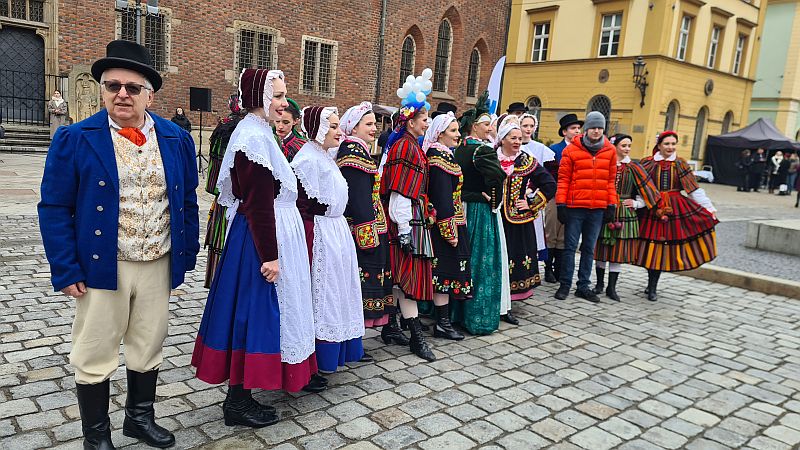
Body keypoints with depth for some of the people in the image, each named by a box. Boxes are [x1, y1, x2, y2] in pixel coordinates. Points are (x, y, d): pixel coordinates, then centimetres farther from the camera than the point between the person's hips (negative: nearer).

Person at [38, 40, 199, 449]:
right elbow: (54, 209, -5)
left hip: (159, 266, 3)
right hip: (101, 266, -3)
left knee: (148, 350, 17)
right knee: (95, 356, 10)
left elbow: (187, 203, 9)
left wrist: (186, 257, 6)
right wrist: (65, 271, -10)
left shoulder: (177, 140, 3)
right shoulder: (74, 139, -6)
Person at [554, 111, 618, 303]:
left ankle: (583, 286, 19)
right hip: (575, 207, -3)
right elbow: (563, 178, -2)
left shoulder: (610, 150, 7)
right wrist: (561, 204, -6)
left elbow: (611, 180, 11)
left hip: (598, 208, 3)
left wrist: (612, 205, 7)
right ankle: (565, 285, 12)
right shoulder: (572, 149, -2)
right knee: (570, 246, 2)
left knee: (589, 248, 10)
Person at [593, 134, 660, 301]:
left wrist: (636, 203, 1)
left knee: (619, 251, 3)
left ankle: (611, 288, 12)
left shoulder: (633, 168, 6)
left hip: (625, 214, 2)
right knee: (602, 249, 7)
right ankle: (600, 284, 22)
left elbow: (646, 190, 11)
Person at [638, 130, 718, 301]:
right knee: (652, 247, 1)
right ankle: (651, 287, 17)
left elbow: (694, 189, 5)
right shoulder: (647, 163, 2)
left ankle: (652, 287, 15)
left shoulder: (680, 164, 6)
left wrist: (709, 207, 2)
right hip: (653, 209, -1)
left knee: (664, 247, 1)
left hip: (675, 208, 1)